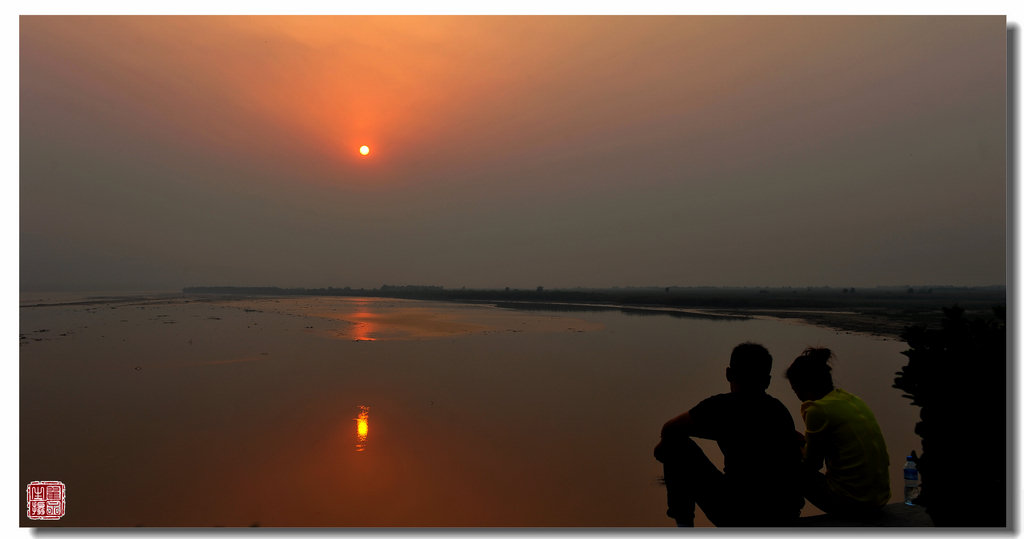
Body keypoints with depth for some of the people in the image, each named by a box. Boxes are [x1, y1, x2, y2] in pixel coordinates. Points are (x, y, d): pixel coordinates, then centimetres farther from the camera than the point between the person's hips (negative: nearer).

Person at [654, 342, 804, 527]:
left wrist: (666, 444, 18)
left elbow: (669, 430, -6)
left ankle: (683, 524, 12)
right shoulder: (780, 410, 8)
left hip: (740, 520, -6)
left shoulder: (722, 406, -11)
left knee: (676, 445, 5)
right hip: (786, 521, 6)